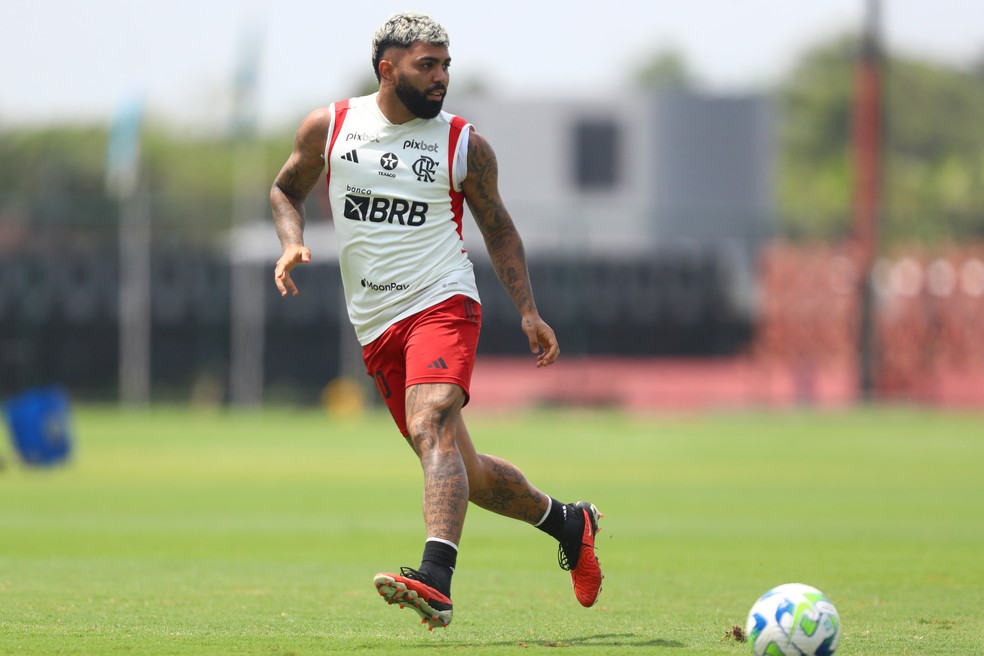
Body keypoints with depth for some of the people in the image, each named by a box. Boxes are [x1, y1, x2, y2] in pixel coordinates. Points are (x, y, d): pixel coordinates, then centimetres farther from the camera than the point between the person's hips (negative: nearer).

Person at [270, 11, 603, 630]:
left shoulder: (464, 144, 1)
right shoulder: (328, 128, 4)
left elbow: (498, 227, 12)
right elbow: (287, 189, 20)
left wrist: (529, 311, 5)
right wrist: (293, 243, -1)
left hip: (442, 303, -4)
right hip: (376, 326, 4)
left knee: (432, 427, -28)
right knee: (462, 471, 8)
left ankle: (436, 580, -43)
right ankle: (567, 521, 32)